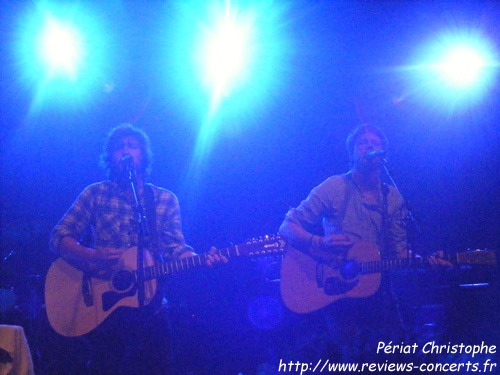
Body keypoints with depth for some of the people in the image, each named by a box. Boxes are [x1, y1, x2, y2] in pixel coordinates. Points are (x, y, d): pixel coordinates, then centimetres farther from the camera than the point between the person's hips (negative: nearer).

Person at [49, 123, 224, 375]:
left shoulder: (165, 200, 8)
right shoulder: (95, 194, 4)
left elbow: (175, 249, 0)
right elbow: (59, 238, -2)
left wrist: (202, 260, -20)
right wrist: (91, 256, -20)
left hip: (149, 306, 1)